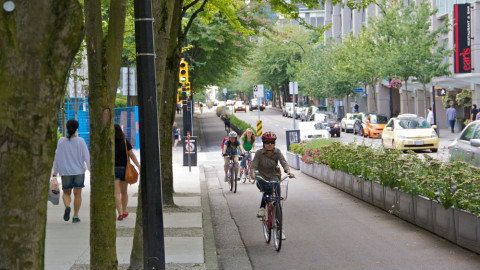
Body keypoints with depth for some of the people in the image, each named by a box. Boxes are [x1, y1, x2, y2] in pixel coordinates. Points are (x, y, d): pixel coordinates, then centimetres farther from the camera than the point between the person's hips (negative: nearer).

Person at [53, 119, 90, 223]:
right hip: (79, 171, -1)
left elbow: (57, 157, 1)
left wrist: (55, 172, 9)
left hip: (65, 172, 1)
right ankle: (75, 216, 5)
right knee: (77, 193, 7)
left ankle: (67, 206, -18)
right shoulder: (80, 141, -7)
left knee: (66, 193, 12)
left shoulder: (61, 141, -3)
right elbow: (86, 156, -6)